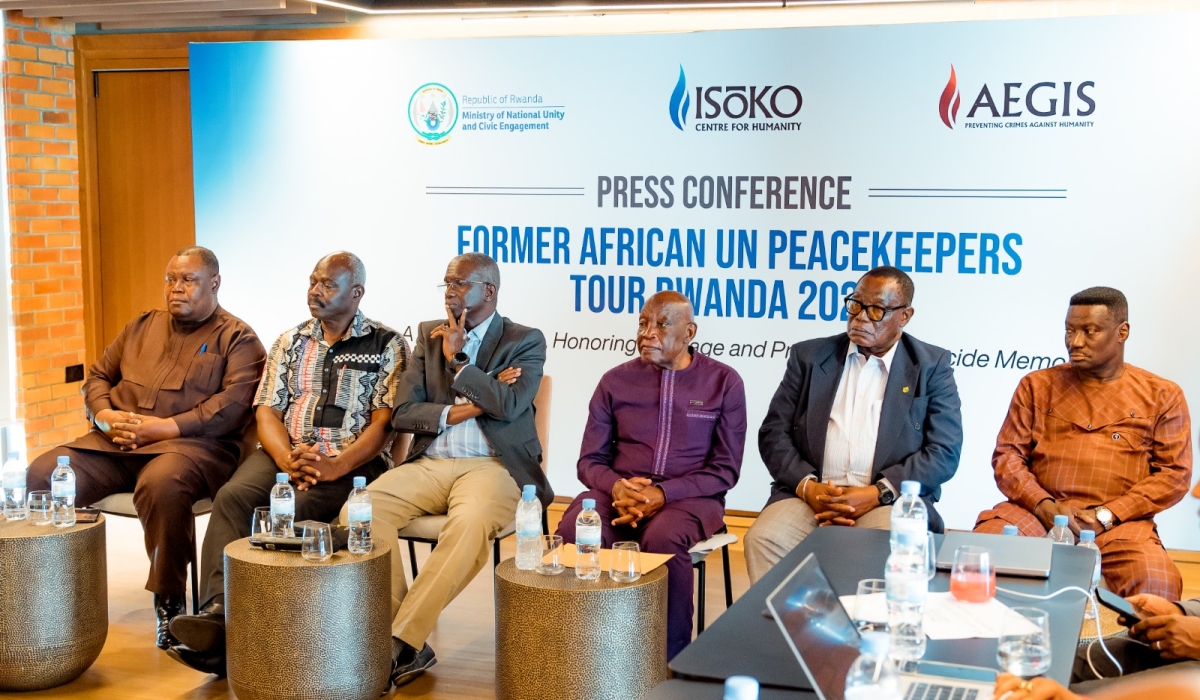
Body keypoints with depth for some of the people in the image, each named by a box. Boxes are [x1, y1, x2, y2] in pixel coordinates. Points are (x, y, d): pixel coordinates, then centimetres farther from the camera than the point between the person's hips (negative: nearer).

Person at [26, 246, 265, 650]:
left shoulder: (237, 339, 5)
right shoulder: (142, 327, 24)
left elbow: (233, 404, -10)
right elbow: (98, 376, 24)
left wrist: (162, 428, -17)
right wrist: (105, 415, -1)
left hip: (191, 444, -5)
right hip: (115, 443, 6)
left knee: (162, 483, -40)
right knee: (43, 473, -18)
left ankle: (169, 602, -23)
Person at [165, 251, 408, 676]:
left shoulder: (386, 346, 4)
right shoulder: (289, 343, 18)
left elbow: (383, 423, -5)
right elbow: (267, 412, 10)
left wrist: (334, 467, -21)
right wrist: (288, 459, -12)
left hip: (352, 462, -4)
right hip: (286, 454, 4)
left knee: (297, 510, -33)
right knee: (233, 497, -27)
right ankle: (218, 613, -39)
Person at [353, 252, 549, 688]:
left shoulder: (526, 341, 5)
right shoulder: (429, 334, 16)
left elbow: (509, 404, -12)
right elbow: (402, 414, 8)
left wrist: (457, 359, -7)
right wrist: (455, 413, -7)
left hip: (492, 466, -4)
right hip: (429, 464, 4)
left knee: (470, 525, -38)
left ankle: (401, 642, -33)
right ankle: (409, 646, -22)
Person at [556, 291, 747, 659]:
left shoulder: (724, 382, 3)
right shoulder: (615, 381, 9)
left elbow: (725, 470, -1)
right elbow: (590, 460, 9)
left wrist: (663, 494, -17)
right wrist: (616, 486, -16)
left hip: (689, 496, -2)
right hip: (619, 492, 2)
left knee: (663, 538, -37)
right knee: (573, 531, -31)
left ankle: (672, 656, -20)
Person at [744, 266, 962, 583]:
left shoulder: (932, 367, 8)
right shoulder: (809, 356, 13)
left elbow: (944, 451, 0)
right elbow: (773, 433, 8)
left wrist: (878, 493, -13)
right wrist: (808, 486, -11)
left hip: (890, 501, -1)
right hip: (811, 496, 2)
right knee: (763, 541, -29)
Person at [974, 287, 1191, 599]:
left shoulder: (1161, 396, 11)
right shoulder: (1038, 386, 15)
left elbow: (1174, 473, 3)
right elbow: (1007, 456, 9)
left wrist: (1106, 515, -9)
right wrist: (1045, 506, -10)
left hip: (1119, 523, -1)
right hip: (1037, 512, 1)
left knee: (1155, 582, -33)